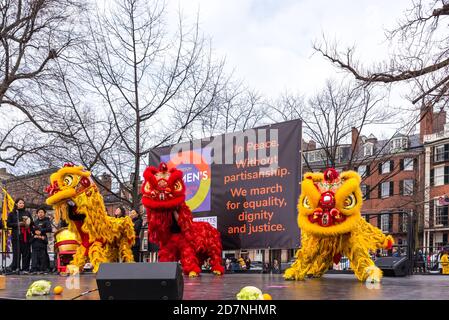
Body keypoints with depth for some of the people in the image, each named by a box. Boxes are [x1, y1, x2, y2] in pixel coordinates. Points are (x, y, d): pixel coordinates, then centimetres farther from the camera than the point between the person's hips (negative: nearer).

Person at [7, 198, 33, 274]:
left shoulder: (27, 213, 16)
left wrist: (28, 222, -7)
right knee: (16, 253, -6)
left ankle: (25, 269, 1)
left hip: (26, 236, 2)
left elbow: (32, 223, 15)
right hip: (16, 236, -2)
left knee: (26, 253, -2)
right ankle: (14, 268, 0)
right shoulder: (12, 214, 9)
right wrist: (18, 224, -10)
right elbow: (8, 224, 2)